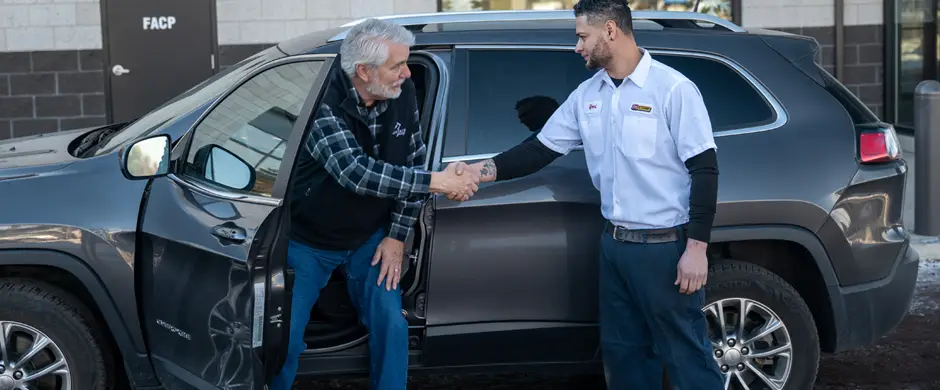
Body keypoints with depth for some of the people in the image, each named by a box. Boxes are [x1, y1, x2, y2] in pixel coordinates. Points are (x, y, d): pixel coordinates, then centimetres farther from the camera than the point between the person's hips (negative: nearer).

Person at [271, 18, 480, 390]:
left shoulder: (403, 94, -11)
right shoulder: (324, 102, -28)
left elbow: (414, 161, -1)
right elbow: (356, 172, -38)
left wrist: (397, 236, -5)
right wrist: (436, 182, -37)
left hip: (369, 238, 4)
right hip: (309, 240, -4)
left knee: (391, 325, -6)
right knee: (284, 339, -5)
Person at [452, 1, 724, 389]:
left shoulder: (673, 89, -11)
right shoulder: (586, 95, 8)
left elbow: (704, 169, -12)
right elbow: (541, 149, 11)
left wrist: (696, 249, -16)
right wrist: (488, 169, -4)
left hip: (665, 246, -7)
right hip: (614, 245, 7)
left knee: (685, 356, 0)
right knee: (622, 353, 15)